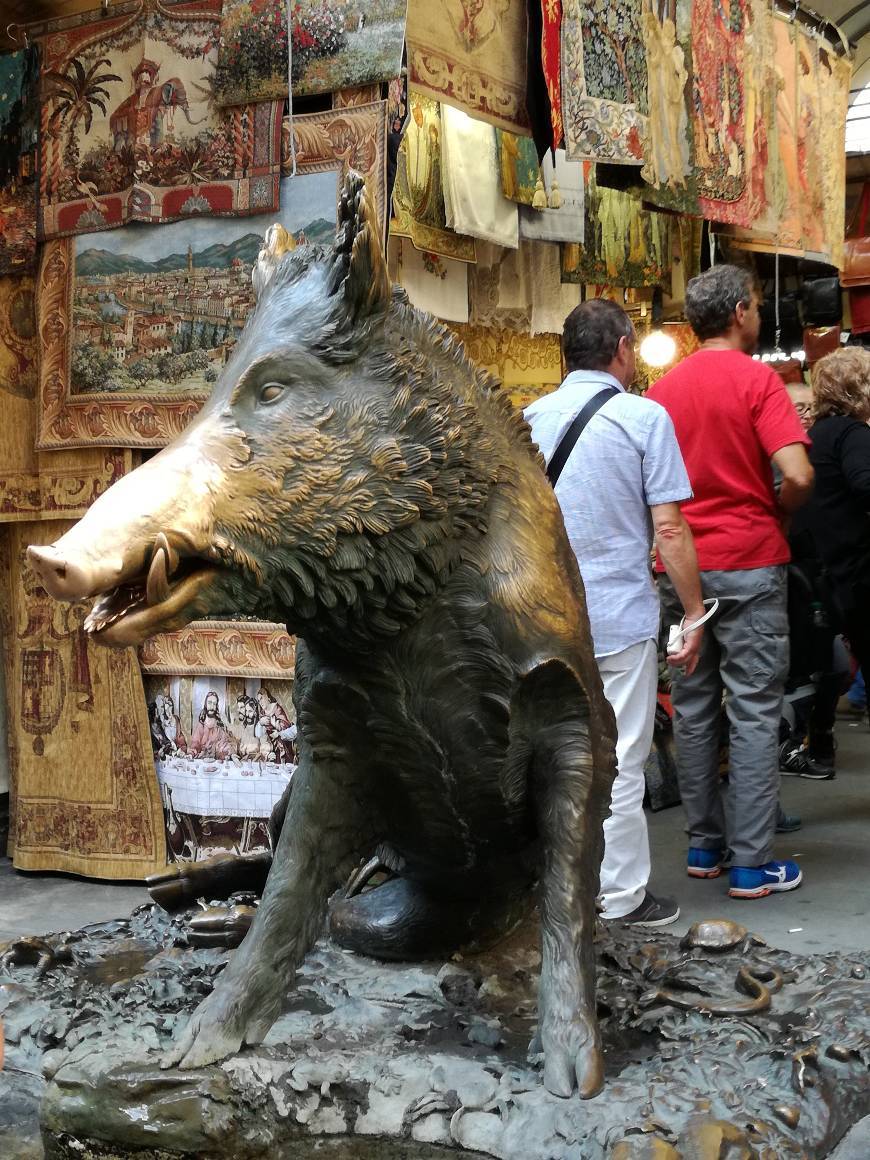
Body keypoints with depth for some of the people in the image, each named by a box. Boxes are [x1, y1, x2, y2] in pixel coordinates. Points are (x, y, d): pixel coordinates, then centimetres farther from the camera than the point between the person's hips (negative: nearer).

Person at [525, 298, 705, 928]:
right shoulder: (643, 417, -9)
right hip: (621, 615, -5)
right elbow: (670, 528, -13)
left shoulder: (531, 419, 7)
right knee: (619, 761, 3)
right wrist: (695, 612, -4)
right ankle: (620, 899, 12)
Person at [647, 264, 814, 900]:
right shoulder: (757, 378, -9)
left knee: (694, 708, 12)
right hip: (748, 563, -5)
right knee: (754, 713, 0)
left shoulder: (664, 387, 7)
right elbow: (798, 474, -18)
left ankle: (704, 845, 19)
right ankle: (751, 863, 3)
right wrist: (777, 515, 0)